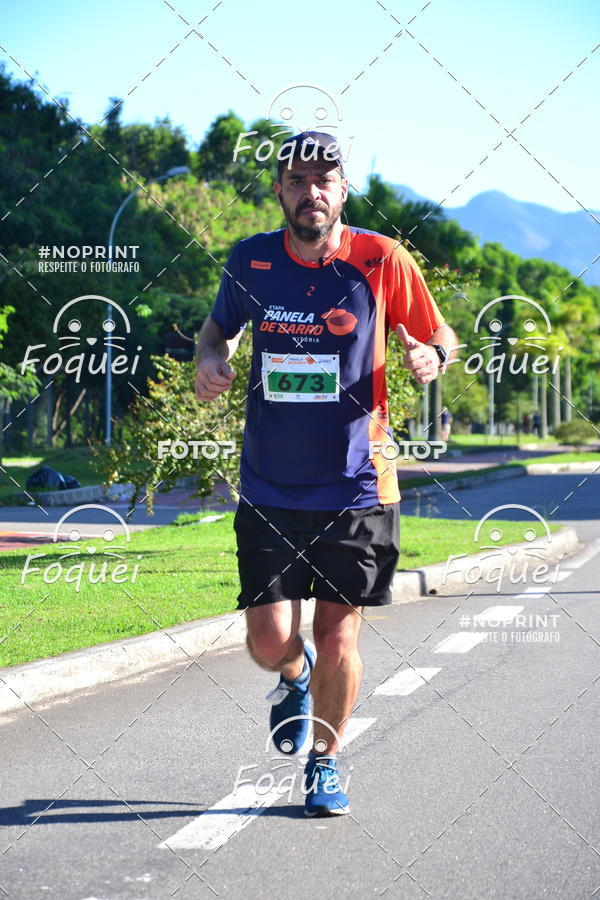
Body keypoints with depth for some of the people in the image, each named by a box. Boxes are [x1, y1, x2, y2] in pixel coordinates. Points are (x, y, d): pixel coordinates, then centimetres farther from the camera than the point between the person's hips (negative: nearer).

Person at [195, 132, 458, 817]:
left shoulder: (382, 260, -6)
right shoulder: (250, 260, 0)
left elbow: (440, 335, 6)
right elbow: (220, 325, 18)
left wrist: (430, 355, -17)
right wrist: (210, 358, -4)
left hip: (355, 488, -1)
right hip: (270, 490, 1)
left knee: (338, 643, 2)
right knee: (270, 642, -4)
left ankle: (325, 760, 27)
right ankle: (296, 678, 34)